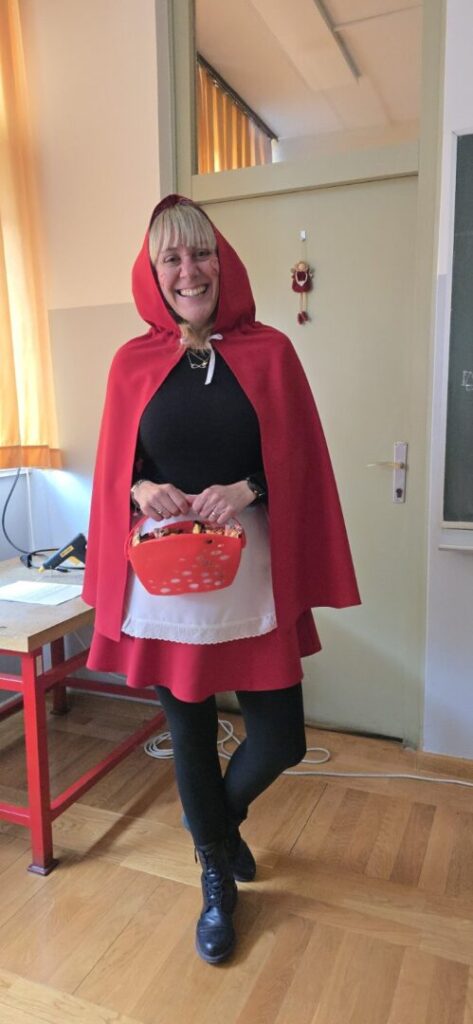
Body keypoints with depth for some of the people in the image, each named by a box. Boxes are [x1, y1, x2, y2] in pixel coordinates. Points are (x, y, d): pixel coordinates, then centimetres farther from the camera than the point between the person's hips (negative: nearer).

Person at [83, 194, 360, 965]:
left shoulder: (269, 352, 0)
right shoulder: (133, 363, 4)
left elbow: (300, 464, 0)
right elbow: (115, 472, 8)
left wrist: (248, 489, -17)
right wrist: (142, 490, -13)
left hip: (252, 581, 0)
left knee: (278, 741, 5)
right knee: (190, 736, 14)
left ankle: (221, 817, 43)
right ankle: (217, 881, 41)